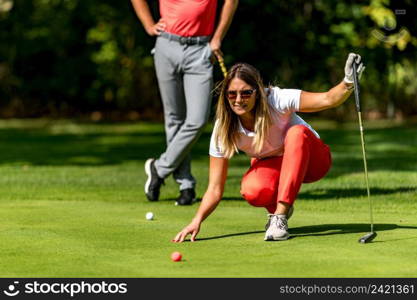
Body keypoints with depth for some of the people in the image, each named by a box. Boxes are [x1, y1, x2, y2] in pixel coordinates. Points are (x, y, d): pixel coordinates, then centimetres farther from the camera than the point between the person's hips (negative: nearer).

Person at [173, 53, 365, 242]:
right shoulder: (223, 130, -20)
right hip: (270, 167, 1)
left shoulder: (277, 100, -26)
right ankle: (276, 207, 3)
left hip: (309, 158, -1)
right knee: (252, 190, -36)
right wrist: (197, 221, -32)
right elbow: (215, 189, -18)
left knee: (297, 132, -36)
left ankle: (280, 215, -34)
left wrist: (348, 83, -54)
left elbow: (327, 100, -34)